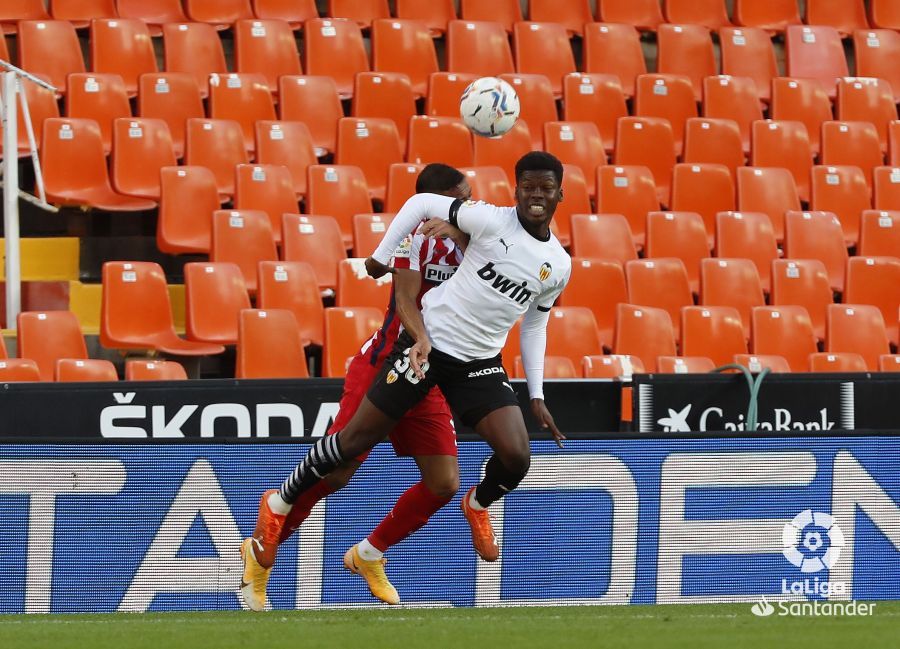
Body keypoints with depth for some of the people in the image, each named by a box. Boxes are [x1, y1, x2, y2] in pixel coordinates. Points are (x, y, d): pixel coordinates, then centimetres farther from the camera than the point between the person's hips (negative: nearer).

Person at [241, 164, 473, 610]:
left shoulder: (468, 242, 3)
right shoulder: (414, 233, -14)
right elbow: (406, 299, -24)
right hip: (383, 367, -6)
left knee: (444, 483, -5)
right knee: (335, 472, -9)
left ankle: (369, 555, 17)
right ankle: (260, 550, 12)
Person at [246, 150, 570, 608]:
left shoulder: (558, 265, 2)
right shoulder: (492, 221, -14)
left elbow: (534, 323, 16)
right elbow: (422, 203, -7)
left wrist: (536, 396, 14)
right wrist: (380, 256, -5)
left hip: (480, 364, 4)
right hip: (428, 343, -4)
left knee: (516, 457, -13)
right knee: (358, 438, -2)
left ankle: (478, 506, 22)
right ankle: (279, 503, 20)